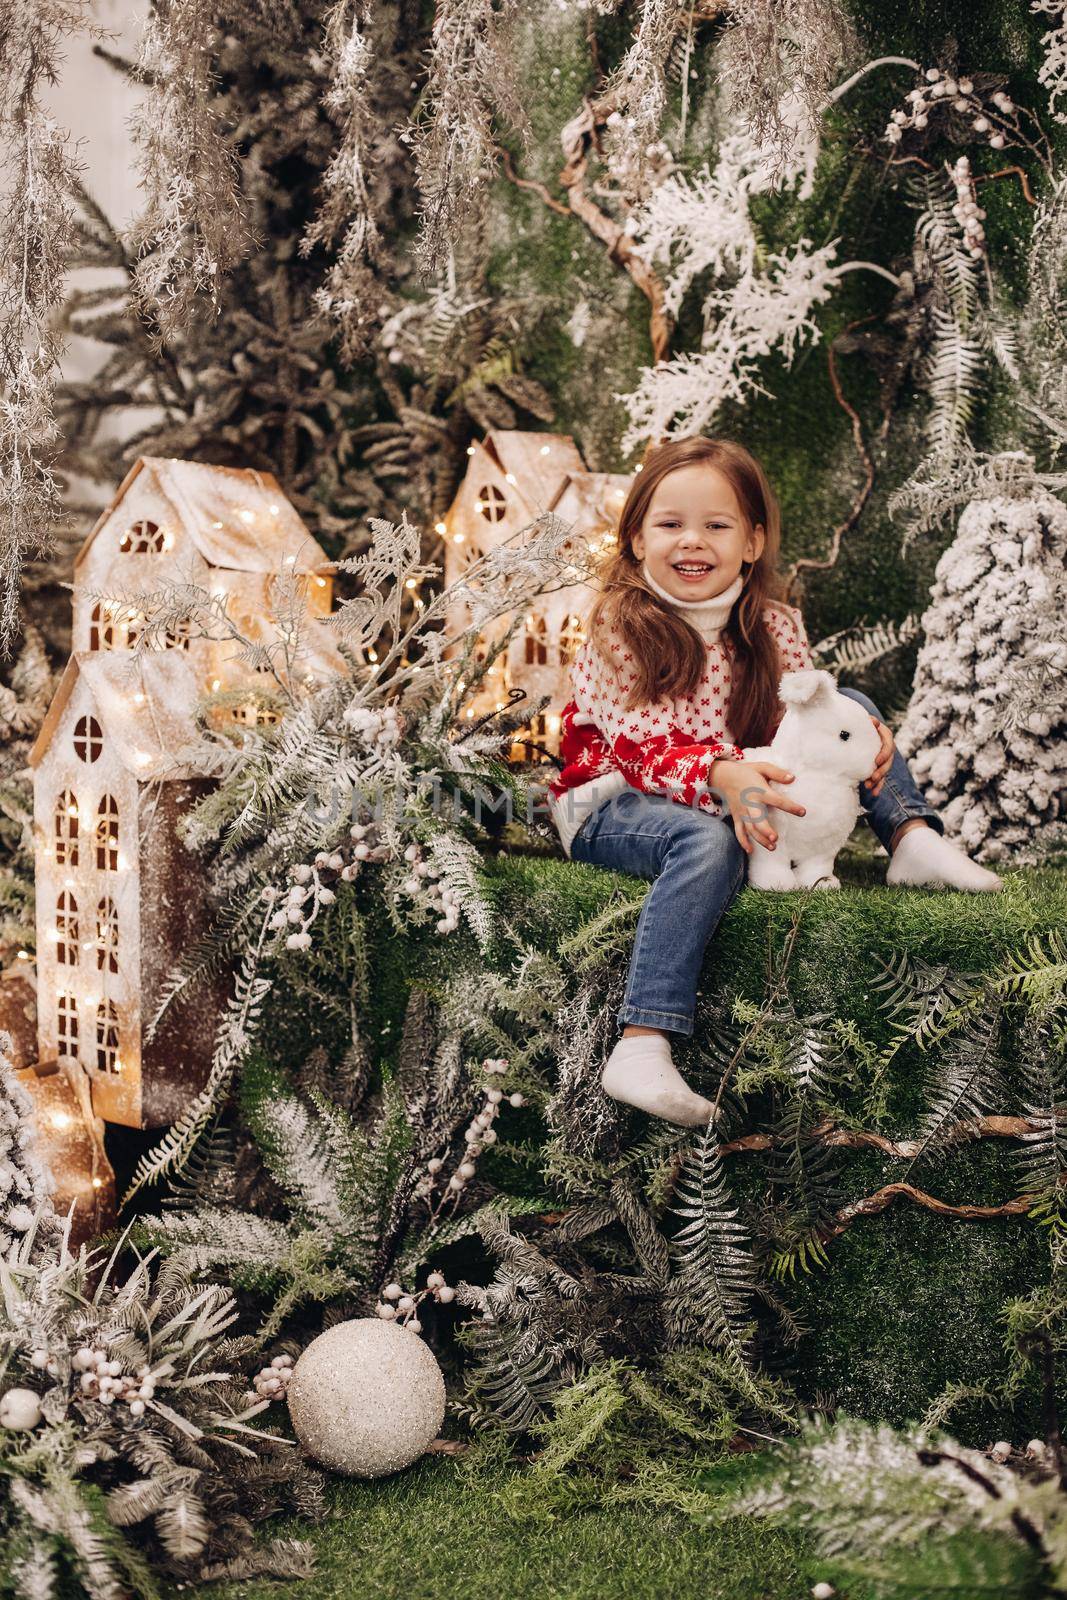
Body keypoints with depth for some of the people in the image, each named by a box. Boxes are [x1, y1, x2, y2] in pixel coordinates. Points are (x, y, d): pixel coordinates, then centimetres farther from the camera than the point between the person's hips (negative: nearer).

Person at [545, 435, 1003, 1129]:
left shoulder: (774, 625, 1)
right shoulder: (619, 624, -14)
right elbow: (643, 748, -23)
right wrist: (720, 777, -44)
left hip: (732, 796, 6)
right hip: (613, 802, -6)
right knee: (711, 841, -42)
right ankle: (641, 1046, -47)